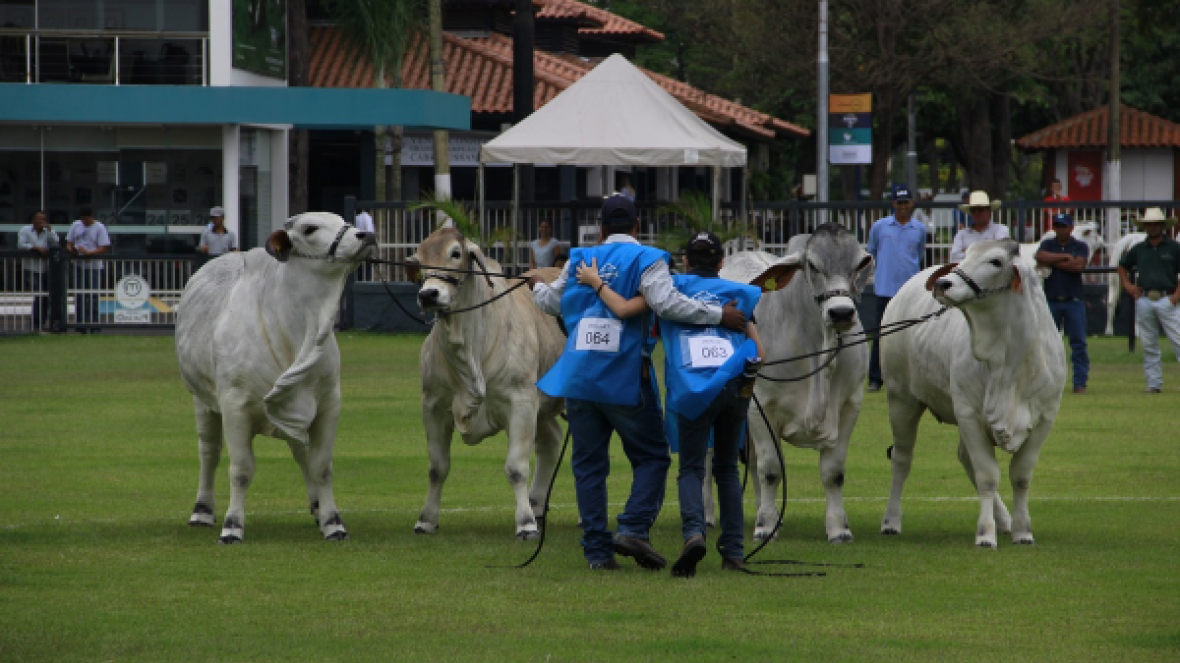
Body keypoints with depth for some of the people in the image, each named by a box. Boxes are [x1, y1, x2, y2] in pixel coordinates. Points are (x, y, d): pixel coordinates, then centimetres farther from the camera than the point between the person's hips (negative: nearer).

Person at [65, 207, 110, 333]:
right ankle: (80, 324, 10)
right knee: (79, 296, 5)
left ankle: (94, 325, -2)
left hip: (94, 267, -4)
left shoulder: (99, 228, -4)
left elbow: (104, 248, -10)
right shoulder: (76, 226, 11)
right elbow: (69, 242, 16)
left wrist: (88, 253, -22)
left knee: (93, 297, -5)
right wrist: (71, 249, -8)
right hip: (79, 266, 4)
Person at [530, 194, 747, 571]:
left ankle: (597, 550, 5)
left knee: (588, 464, 9)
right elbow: (667, 302, -20)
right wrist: (719, 315, -16)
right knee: (651, 457, 7)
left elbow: (552, 302, 27)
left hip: (578, 378, 4)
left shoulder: (580, 260, 12)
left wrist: (538, 287, 50)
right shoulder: (646, 260, -3)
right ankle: (633, 528, -12)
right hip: (625, 380, -4)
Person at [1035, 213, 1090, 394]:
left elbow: (1079, 265, -12)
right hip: (1051, 301, 2)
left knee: (1078, 343, -5)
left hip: (1074, 301, -2)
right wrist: (1065, 257, -10)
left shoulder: (1080, 247, 7)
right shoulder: (1048, 244, 12)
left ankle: (1080, 383, -3)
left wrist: (1051, 262, -7)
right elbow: (1040, 257, -9)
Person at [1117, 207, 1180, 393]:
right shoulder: (1138, 249, 14)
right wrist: (1127, 285, 13)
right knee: (1149, 345, 5)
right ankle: (1154, 383, 11)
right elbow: (1122, 266, 29)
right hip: (1144, 301, 4)